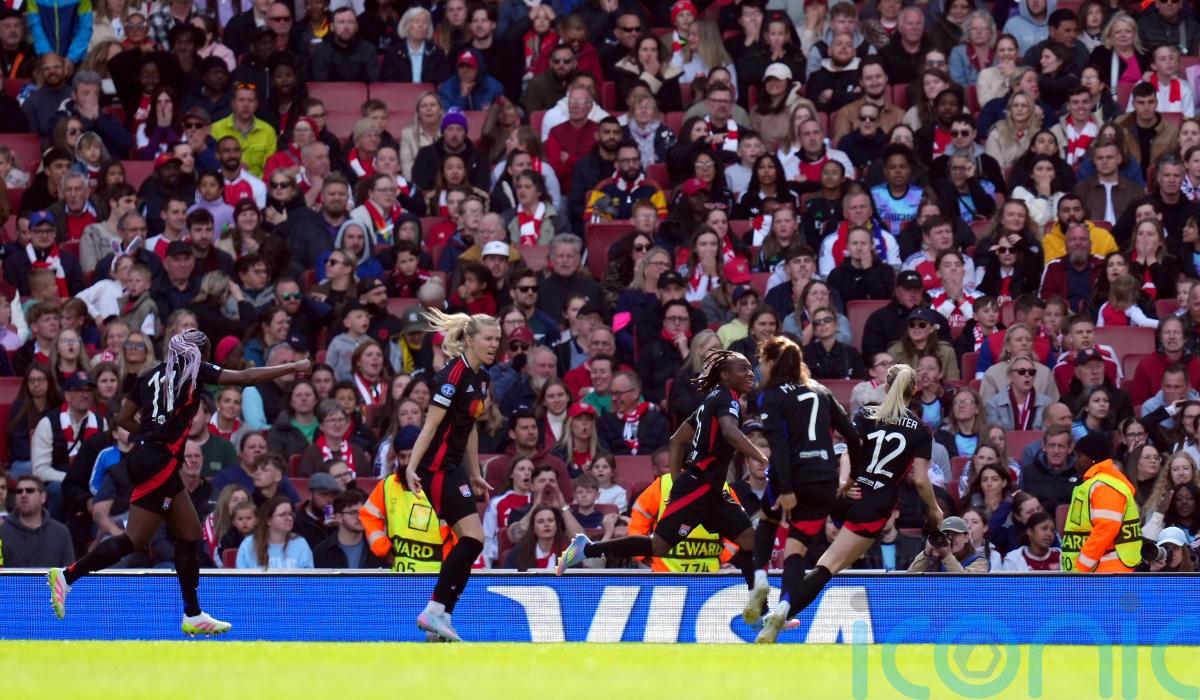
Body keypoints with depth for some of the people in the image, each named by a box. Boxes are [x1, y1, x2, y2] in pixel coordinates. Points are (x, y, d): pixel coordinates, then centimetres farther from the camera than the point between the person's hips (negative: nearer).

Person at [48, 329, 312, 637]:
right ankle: (67, 576, -13)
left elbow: (124, 418, 14)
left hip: (147, 457, 9)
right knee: (135, 539, -9)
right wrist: (292, 368, -1)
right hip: (160, 462, -9)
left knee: (190, 535, 13)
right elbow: (245, 377, -7)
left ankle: (193, 616, 15)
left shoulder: (152, 375, 15)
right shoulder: (193, 370, -2)